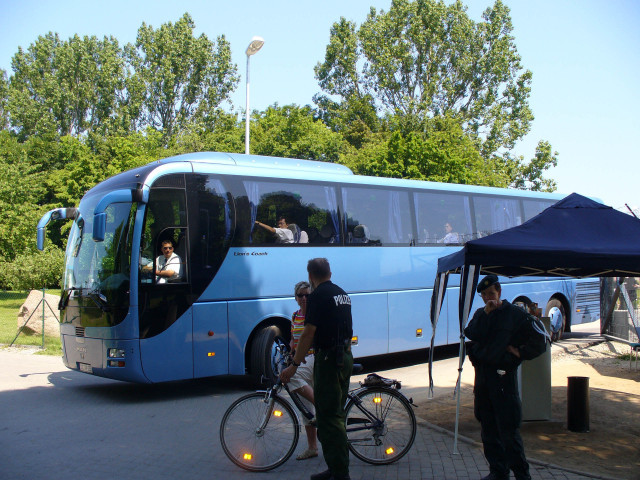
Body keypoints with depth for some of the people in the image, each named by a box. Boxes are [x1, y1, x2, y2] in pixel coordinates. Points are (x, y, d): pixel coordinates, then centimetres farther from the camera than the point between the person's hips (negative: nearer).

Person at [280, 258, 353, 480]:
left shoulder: (318, 296, -13)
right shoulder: (342, 294, 14)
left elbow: (309, 333, -17)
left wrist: (294, 365, -14)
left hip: (328, 360, -9)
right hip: (346, 357, 9)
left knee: (328, 418, -4)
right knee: (336, 415, 16)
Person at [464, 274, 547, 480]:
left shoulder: (514, 314, -1)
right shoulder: (480, 314, 13)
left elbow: (539, 337, 0)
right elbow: (470, 334, -5)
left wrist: (520, 353, -5)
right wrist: (485, 314, -12)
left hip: (503, 375, -6)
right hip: (482, 376, 6)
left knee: (508, 429, -7)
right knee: (488, 428, 10)